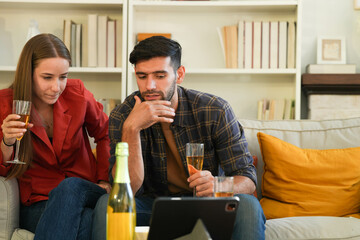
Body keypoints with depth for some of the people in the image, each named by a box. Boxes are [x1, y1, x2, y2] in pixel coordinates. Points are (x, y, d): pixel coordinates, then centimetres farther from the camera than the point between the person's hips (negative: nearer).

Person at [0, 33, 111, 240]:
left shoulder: (76, 93, 0)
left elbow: (105, 134, 19)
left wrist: (104, 181, 8)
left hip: (84, 192, 3)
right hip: (38, 205, -2)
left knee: (70, 186, -37)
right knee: (86, 221, -37)